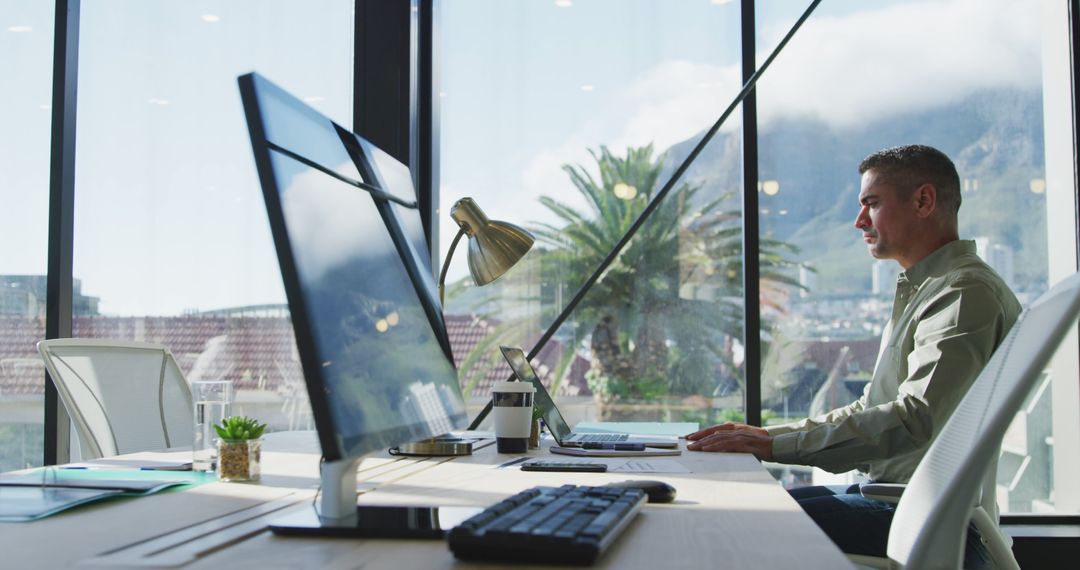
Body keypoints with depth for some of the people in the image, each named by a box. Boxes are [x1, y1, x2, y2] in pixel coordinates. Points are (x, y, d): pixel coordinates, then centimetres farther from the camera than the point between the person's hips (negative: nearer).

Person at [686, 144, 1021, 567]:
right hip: (885, 495, 10)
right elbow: (870, 410, 20)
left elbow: (914, 421, -25)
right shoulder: (920, 291, 21)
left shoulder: (966, 291, -13)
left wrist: (776, 446, -23)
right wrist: (764, 435, 8)